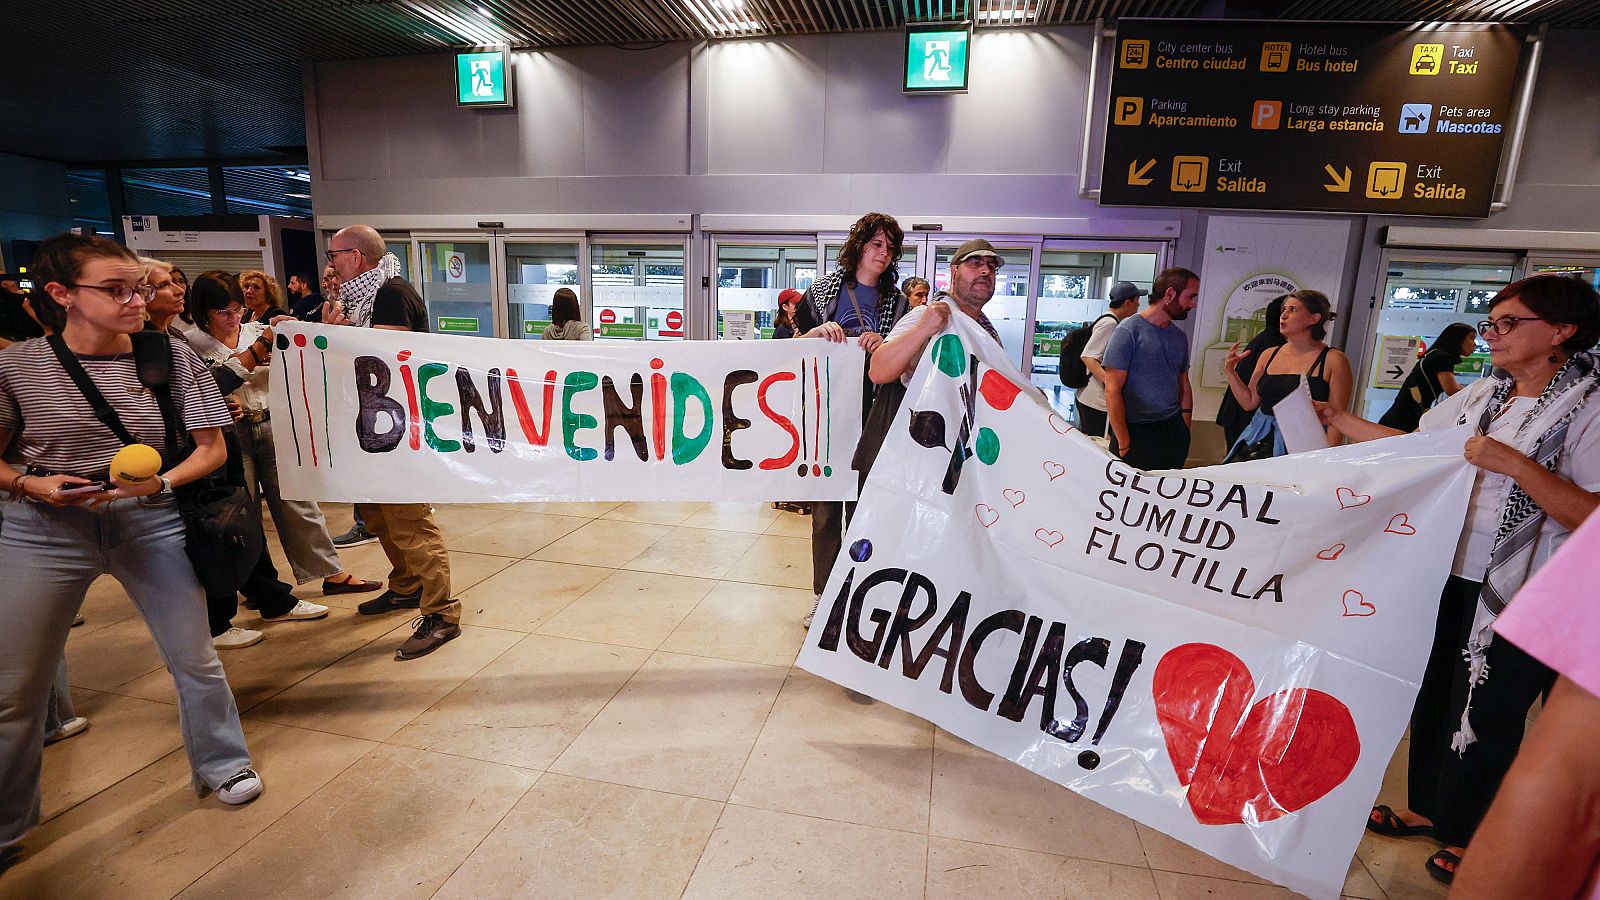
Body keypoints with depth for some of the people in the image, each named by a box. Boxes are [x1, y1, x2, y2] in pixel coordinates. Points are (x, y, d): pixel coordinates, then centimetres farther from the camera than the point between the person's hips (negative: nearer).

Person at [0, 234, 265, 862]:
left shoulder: (173, 357, -5)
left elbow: (212, 447, -1)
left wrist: (159, 483, -17)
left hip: (148, 521, 0)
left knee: (195, 658, 5)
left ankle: (222, 766, 29)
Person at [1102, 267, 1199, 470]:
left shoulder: (1180, 337, 14)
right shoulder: (1128, 331, -8)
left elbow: (1184, 385, 20)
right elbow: (1113, 391, -13)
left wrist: (1186, 430, 11)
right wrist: (1124, 443, -15)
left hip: (1173, 430, 6)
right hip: (1135, 432, -6)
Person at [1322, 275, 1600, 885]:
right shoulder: (1482, 395, 5)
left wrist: (1515, 464, -29)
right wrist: (1337, 419, 8)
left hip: (1518, 601, -6)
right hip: (1449, 580, 6)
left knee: (1485, 721, 9)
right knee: (1433, 700, 18)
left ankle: (1467, 837, 32)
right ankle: (1426, 811, 39)